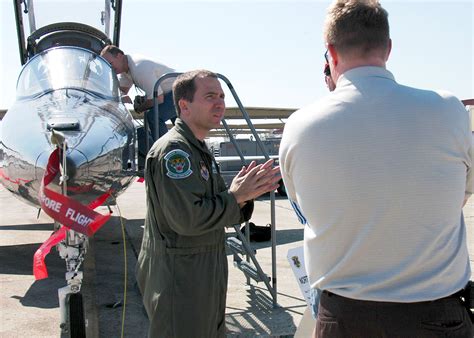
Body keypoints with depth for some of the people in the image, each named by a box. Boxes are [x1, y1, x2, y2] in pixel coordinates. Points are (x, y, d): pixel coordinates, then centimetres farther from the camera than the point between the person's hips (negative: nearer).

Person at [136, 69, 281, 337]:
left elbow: (218, 210, 12)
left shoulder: (200, 150, 14)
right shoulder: (173, 149, -19)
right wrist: (235, 196, -16)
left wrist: (246, 194, -6)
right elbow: (187, 219, -27)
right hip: (179, 282, -10)